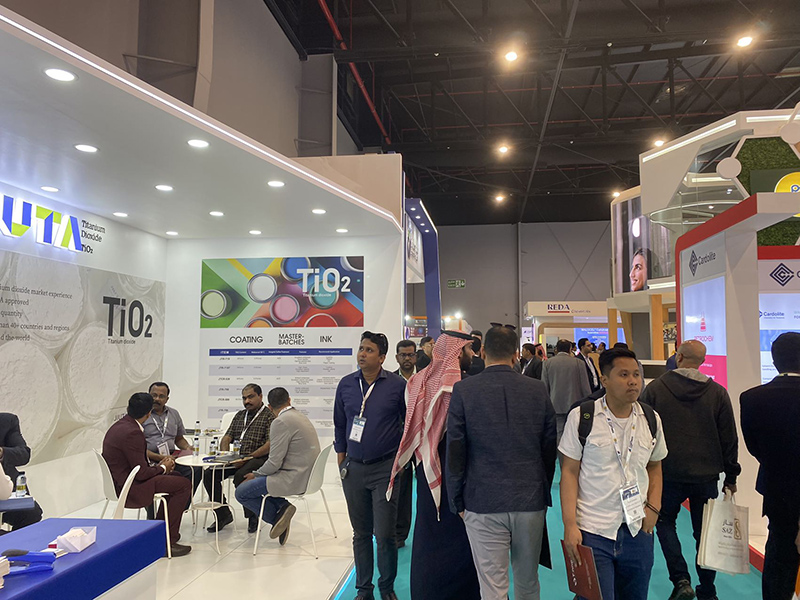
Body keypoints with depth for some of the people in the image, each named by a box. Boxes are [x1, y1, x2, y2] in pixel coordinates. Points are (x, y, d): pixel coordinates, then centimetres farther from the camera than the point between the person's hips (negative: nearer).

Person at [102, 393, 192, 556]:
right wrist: (162, 468, -5)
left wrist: (159, 466, 7)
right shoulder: (132, 433, -25)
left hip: (119, 482, 11)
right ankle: (168, 541, -5)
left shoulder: (119, 426, 7)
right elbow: (142, 473, -23)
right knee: (184, 485, -11)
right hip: (128, 488, -11)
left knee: (175, 477, 21)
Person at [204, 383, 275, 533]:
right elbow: (227, 437, 20)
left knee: (240, 476, -33)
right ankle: (223, 514, -1)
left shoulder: (269, 416, -1)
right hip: (236, 459, 7)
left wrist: (247, 458, -19)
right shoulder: (240, 415, 22)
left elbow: (270, 445, -12)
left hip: (258, 459, -6)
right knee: (209, 474, -15)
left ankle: (252, 516, -11)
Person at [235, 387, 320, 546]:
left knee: (241, 492, -4)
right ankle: (282, 507, 8)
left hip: (295, 479, -10)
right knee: (258, 481, 24)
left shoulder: (281, 422, -17)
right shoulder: (301, 416, 12)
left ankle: (276, 516, 2)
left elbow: (274, 462, -18)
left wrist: (255, 474, 0)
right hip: (305, 475, 10)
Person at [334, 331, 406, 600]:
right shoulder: (346, 384, 3)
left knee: (385, 534, -2)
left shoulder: (397, 385, -6)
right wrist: (341, 457, 11)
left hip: (385, 468, -3)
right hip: (353, 468, 3)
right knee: (360, 533, 13)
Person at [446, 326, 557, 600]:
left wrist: (458, 502, 5)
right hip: (531, 501, 3)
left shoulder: (463, 390, -9)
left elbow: (455, 452, -6)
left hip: (483, 504, -2)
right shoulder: (538, 390, -2)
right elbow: (549, 449, 4)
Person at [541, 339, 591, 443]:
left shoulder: (547, 363, 2)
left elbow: (544, 387, 6)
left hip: (556, 407, 0)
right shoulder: (578, 363, -1)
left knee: (558, 435, 1)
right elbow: (585, 387, 2)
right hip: (575, 405, 0)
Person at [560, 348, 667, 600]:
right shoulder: (581, 417, -8)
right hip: (592, 532, -4)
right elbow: (569, 472, -5)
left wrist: (654, 507, 1)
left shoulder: (651, 419, 4)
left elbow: (655, 467, 17)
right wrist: (570, 525, -11)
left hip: (638, 532, 4)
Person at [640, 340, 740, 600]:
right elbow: (729, 439, 2)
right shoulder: (718, 393, -2)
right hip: (707, 475, 2)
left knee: (665, 522, 16)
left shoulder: (655, 389, -6)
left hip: (668, 473, -2)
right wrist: (731, 476, 12)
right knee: (704, 533, 13)